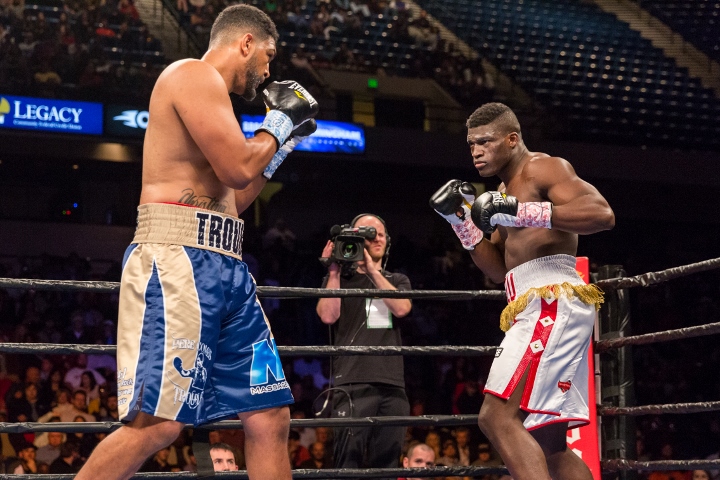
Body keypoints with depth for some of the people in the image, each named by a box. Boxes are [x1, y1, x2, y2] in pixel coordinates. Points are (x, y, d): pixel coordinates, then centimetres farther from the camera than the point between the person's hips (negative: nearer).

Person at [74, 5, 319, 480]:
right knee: (158, 422, -19)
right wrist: (280, 121, 2)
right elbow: (236, 169, -15)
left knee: (270, 416, 6)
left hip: (225, 268, 10)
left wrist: (284, 142, 28)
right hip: (178, 258, -10)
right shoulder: (194, 74, -4)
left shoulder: (210, 93, 26)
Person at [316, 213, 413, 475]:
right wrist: (334, 271, -1)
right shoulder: (339, 280, 14)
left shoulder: (398, 281, 21)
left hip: (393, 384, 3)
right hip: (353, 383, -3)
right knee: (348, 462, -14)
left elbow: (401, 308, -1)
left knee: (386, 463, 1)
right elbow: (328, 315, -4)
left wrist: (372, 270, -2)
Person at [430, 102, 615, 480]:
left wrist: (523, 212, -24)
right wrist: (461, 220, 13)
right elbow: (499, 269, 24)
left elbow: (601, 214, -19)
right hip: (536, 311, 10)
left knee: (497, 416, -23)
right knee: (547, 446, 9)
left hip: (553, 303, -10)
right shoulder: (506, 189, 25)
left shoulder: (543, 168, -2)